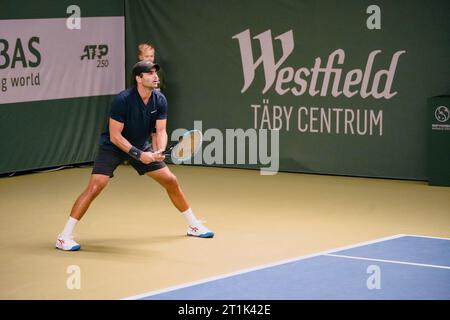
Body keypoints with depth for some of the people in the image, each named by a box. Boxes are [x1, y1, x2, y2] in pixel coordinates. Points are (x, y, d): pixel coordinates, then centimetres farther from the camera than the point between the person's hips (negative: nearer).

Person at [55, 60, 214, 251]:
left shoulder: (160, 101, -9)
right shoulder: (123, 100, -27)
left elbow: (161, 131, -9)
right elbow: (115, 136, -24)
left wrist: (159, 151, -30)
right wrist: (138, 155, -31)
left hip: (141, 146, 6)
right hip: (113, 147, -6)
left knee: (171, 181, 5)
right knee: (95, 187, -22)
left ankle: (193, 225, 23)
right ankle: (64, 236, -17)